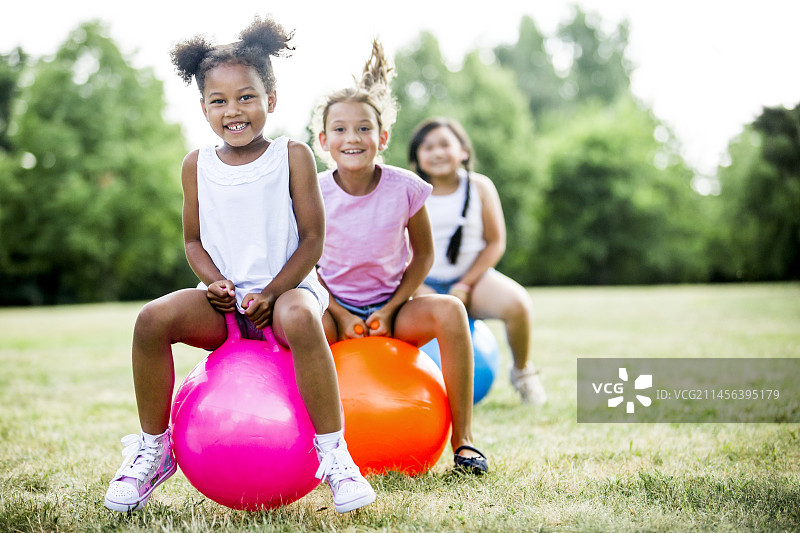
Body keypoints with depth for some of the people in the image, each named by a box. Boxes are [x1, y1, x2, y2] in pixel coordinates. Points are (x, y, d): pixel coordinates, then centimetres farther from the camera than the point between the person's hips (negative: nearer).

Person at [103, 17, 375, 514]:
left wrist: (272, 292, -15)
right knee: (153, 319, -23)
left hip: (286, 289, -3)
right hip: (226, 301, 4)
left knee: (300, 317, -39)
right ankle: (153, 447, -3)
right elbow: (194, 239, 14)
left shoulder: (293, 156, -1)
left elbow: (313, 239, -4)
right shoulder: (198, 165, 8)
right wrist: (215, 282, -7)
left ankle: (333, 454, -27)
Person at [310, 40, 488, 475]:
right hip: (336, 309, -1)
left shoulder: (404, 188, -11)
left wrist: (391, 310, -12)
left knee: (449, 310, -30)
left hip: (392, 306, 1)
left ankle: (462, 438, -19)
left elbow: (422, 255, -1)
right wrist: (340, 315, -13)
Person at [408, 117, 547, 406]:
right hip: (425, 283, 0)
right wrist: (419, 290, -14)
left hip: (473, 277, 0)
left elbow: (495, 242, 0)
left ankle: (521, 371, 2)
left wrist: (465, 285, -10)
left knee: (516, 303, -29)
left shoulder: (479, 187, -1)